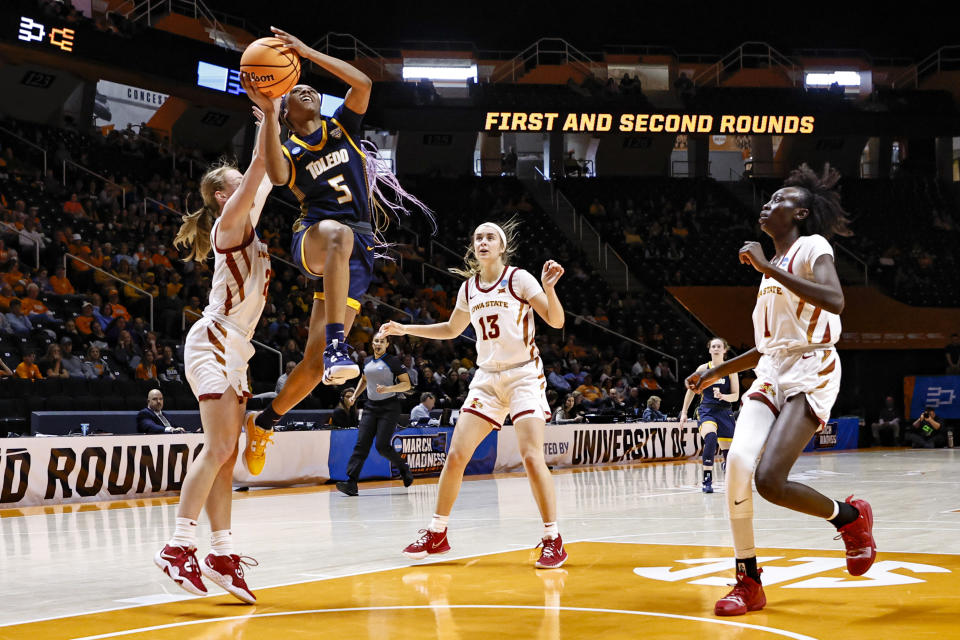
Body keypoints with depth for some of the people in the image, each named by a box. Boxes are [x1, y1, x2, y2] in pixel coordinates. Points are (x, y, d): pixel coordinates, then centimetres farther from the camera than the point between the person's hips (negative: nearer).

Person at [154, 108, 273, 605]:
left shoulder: (246, 222, 18)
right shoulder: (229, 222, -6)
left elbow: (267, 172, 27)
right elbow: (260, 163, -15)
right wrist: (269, 111, -11)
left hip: (234, 349, 9)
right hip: (214, 342, -9)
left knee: (226, 454, 4)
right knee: (219, 447, -18)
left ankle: (221, 554, 3)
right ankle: (178, 546, -21)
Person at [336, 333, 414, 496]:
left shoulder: (393, 361, -4)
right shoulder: (367, 362, 13)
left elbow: (407, 384, -7)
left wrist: (388, 388, -21)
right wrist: (355, 395, 19)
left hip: (389, 407, -5)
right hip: (371, 406, 5)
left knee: (382, 446, -13)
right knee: (362, 444, -7)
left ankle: (404, 468, 15)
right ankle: (351, 484, -14)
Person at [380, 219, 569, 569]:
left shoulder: (519, 279, -7)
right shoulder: (469, 288, 8)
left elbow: (556, 321, -13)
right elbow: (451, 330, 26)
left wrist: (548, 287, -30)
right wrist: (405, 329, 20)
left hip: (524, 376, -5)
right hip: (487, 378, 5)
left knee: (532, 456, -18)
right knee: (456, 455, -1)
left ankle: (553, 540, -8)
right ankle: (436, 533, 13)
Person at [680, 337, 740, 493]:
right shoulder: (703, 369, 3)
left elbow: (735, 396, 1)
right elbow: (691, 391, 11)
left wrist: (722, 396, -20)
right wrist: (684, 413, 8)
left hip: (725, 412, 2)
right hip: (706, 410, -2)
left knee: (728, 448, 6)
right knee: (710, 437, -31)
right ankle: (707, 481, -32)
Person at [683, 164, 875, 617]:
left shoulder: (813, 248, -4)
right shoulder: (772, 265, 20)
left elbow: (833, 300, -27)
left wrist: (768, 267, -24)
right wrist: (715, 373, 24)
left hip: (811, 375, -7)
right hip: (771, 374, 7)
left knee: (770, 479, -21)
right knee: (739, 461, -15)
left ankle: (851, 517, 9)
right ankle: (748, 583, -5)